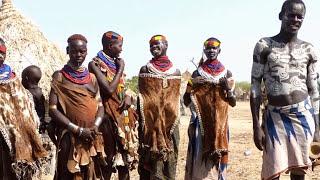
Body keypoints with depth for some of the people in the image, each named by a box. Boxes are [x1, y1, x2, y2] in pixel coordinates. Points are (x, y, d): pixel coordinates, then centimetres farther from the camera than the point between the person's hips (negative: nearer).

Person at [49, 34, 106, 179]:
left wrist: (95, 127, -11)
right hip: (70, 137, -4)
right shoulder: (59, 77, -2)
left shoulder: (91, 78, 10)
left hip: (92, 138, 4)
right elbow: (53, 109, -8)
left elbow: (100, 106, 9)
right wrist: (78, 130, -14)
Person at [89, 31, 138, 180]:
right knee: (110, 156, -2)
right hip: (109, 116, -7)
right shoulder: (96, 64, -11)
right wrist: (120, 69, -10)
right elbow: (109, 90, -20)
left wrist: (128, 96, -3)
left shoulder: (116, 63, 12)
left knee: (127, 154, 11)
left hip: (124, 114, 7)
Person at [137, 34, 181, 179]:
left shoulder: (175, 71, 8)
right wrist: (141, 121, -3)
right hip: (150, 122, -2)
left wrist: (175, 121, 7)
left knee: (170, 160, 6)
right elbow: (141, 97, 1)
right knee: (151, 157, -2)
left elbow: (176, 99, 10)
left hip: (170, 123, 2)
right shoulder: (145, 69, 1)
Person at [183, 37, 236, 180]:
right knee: (200, 158, -7)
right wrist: (192, 86, -13)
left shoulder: (226, 73, 8)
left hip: (220, 123, 1)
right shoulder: (197, 73, 5)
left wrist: (228, 88, -9)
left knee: (218, 156, 0)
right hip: (201, 122, -1)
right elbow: (186, 102, 3)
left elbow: (233, 103, 8)